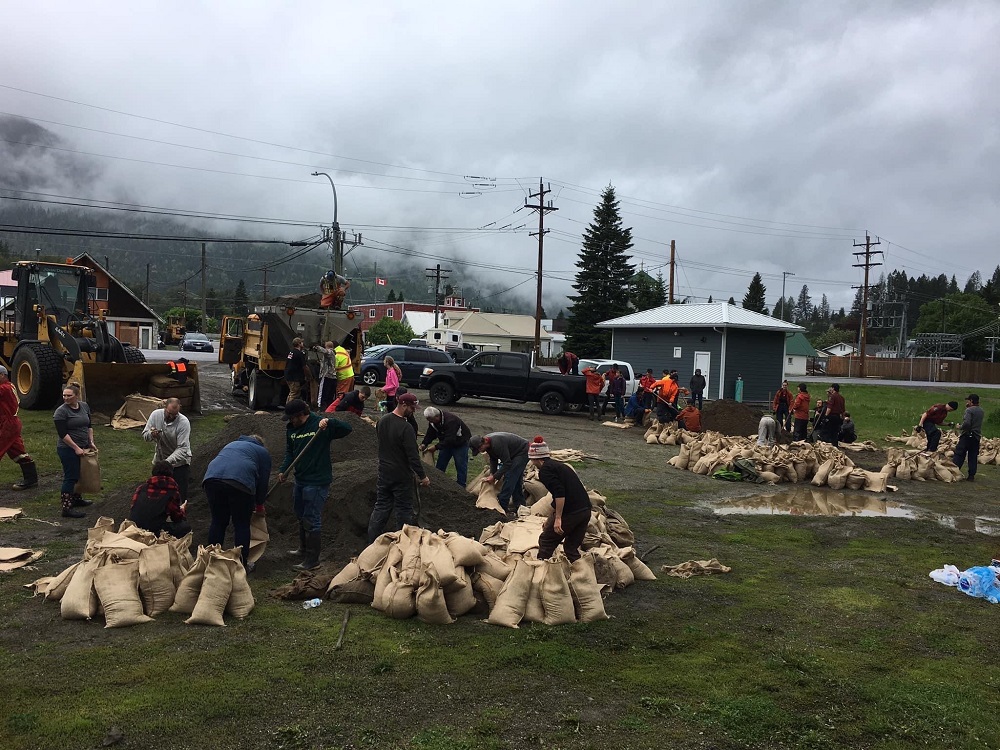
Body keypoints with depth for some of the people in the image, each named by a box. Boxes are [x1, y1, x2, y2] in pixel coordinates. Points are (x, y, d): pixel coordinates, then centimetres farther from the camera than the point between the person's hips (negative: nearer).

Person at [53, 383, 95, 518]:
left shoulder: (84, 406, 5)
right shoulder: (61, 411, -14)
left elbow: (89, 425, 15)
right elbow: (63, 433, -18)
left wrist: (91, 442, 9)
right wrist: (76, 448, -19)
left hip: (83, 447, 7)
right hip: (68, 450, -7)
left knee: (78, 475, 17)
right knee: (70, 477, -6)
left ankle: (76, 499, 33)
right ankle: (67, 508, -3)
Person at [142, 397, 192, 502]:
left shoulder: (184, 422, -23)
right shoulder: (156, 415, -11)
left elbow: (182, 449, -25)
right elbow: (145, 436, -3)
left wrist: (168, 461, -37)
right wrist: (151, 434, -26)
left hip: (179, 461, -4)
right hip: (160, 459, 4)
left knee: (181, 493, -5)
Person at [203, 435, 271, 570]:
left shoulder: (231, 445, 39)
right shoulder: (262, 452, 26)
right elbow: (263, 481, 20)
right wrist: (259, 504, 34)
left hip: (212, 478, 4)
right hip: (240, 481, -4)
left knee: (218, 522, 15)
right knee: (242, 525, 7)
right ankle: (242, 563, 11)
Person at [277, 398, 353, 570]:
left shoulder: (319, 424, -15)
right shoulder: (291, 428, 5)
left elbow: (347, 429, -21)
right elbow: (289, 452, 12)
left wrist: (329, 422, -36)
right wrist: (283, 470, -2)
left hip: (317, 482, -8)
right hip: (300, 480, 8)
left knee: (312, 520, -5)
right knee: (301, 516, 23)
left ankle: (312, 560, 3)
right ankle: (304, 548, 42)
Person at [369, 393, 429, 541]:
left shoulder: (382, 421, 2)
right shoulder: (405, 427, -23)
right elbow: (413, 456, -22)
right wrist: (422, 476, -15)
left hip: (383, 473, 7)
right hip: (401, 476, -7)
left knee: (381, 508, 13)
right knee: (404, 510, 6)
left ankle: (372, 541, 15)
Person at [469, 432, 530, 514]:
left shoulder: (497, 443, -35)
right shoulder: (487, 443, -6)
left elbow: (507, 463, -30)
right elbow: (493, 460, 7)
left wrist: (495, 477, -25)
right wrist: (492, 474, -6)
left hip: (522, 452, -10)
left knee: (509, 477, -15)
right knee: (515, 479, 13)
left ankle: (502, 505, -13)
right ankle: (519, 504, 21)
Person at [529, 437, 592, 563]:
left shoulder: (545, 470, -5)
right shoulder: (559, 465, 23)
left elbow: (560, 494, -20)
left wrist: (558, 518, -16)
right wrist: (550, 519, 39)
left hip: (570, 513, -8)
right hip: (586, 511, 8)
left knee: (546, 541, 12)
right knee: (572, 547, 19)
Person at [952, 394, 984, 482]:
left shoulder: (969, 410, -12)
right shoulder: (981, 412, 12)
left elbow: (967, 423, -25)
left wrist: (960, 427, -5)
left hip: (967, 436, -7)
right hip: (977, 437, 7)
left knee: (959, 455, -3)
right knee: (973, 457, 9)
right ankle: (971, 475, 8)